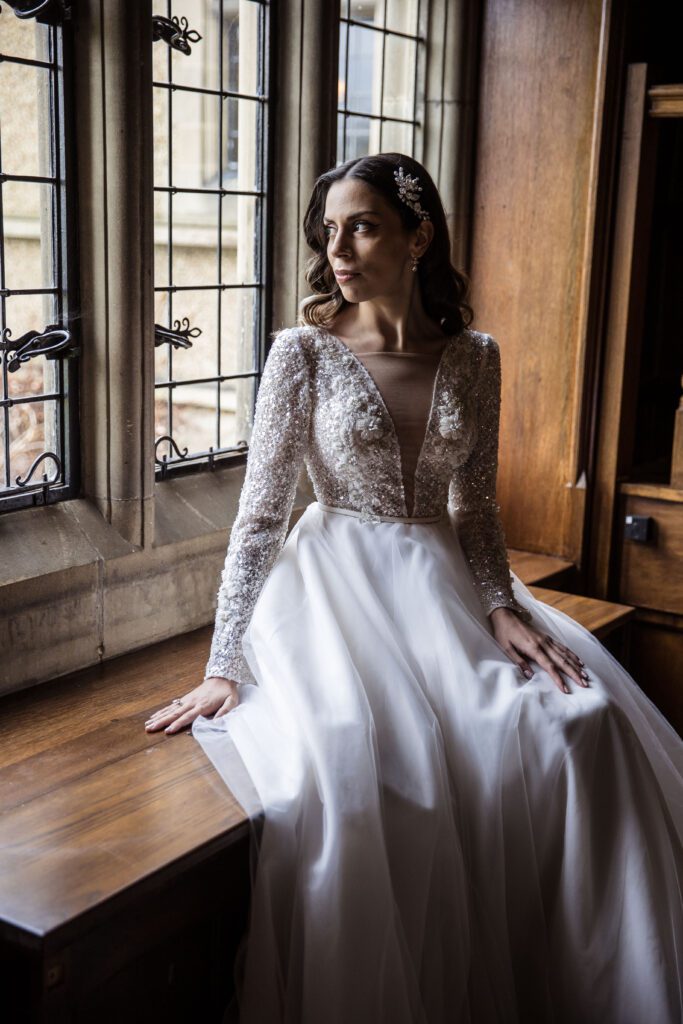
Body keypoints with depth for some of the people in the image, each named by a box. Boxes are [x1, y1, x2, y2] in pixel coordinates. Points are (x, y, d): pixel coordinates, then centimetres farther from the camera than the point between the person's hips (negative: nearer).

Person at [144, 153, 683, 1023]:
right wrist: (224, 666, -13)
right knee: (351, 754, -32)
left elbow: (475, 510, 11)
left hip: (443, 584, 4)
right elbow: (260, 514, -7)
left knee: (582, 721, -19)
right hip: (339, 587, -3)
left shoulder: (473, 358, 6)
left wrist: (502, 606, -7)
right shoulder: (304, 351, -4)